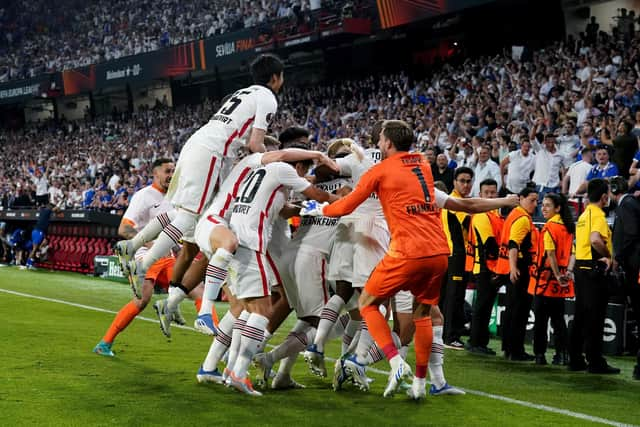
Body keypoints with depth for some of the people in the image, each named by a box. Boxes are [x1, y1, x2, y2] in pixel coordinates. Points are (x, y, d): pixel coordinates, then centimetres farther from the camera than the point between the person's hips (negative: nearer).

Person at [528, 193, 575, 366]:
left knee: (541, 318, 1)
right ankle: (562, 354, 8)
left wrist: (558, 275, -17)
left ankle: (540, 354, 3)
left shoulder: (549, 227, -12)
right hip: (560, 283, 7)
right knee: (558, 318, 12)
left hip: (545, 278, -7)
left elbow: (550, 254, -20)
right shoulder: (568, 227, 11)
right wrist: (568, 271, -3)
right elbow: (572, 252, 7)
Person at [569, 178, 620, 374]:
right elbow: (596, 240, -30)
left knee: (581, 316, 12)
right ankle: (595, 362, -2)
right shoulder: (597, 214, -13)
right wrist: (608, 255, -15)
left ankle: (575, 359, 15)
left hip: (581, 268, 9)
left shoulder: (583, 215, 16)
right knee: (595, 318, -5)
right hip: (595, 270, -9)